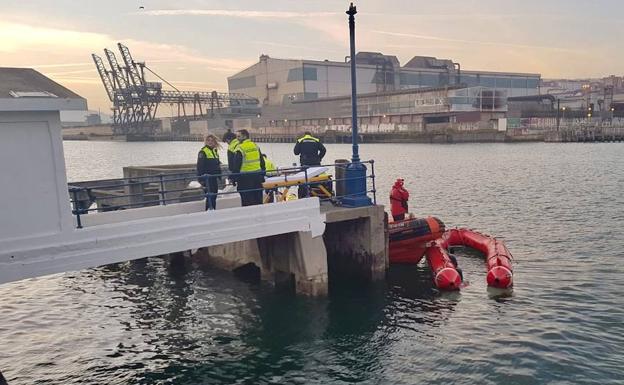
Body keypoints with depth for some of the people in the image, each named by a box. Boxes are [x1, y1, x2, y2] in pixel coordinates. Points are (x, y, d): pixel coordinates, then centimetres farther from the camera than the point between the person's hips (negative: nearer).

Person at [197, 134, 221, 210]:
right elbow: (200, 167, -15)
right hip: (207, 179, -8)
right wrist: (202, 179, -19)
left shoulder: (215, 151, 16)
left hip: (214, 178, 8)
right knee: (210, 197, -11)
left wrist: (219, 176, 18)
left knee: (214, 197, 12)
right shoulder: (203, 152, -9)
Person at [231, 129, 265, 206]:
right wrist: (262, 174, 20)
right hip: (257, 176, 7)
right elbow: (262, 162, 14)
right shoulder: (256, 146, 8)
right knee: (258, 199, 14)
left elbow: (236, 165, -14)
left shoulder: (240, 148, -13)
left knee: (247, 201, 0)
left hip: (245, 177, -6)